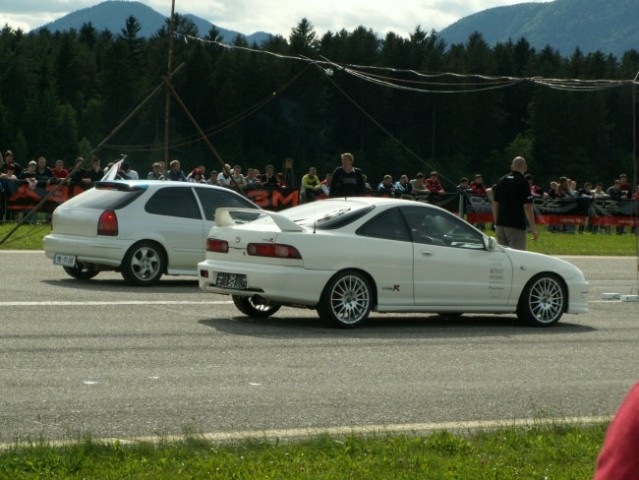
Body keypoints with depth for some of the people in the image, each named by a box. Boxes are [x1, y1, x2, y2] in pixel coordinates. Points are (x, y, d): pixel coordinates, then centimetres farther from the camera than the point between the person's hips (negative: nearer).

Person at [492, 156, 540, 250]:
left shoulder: (502, 180, 10)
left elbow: (495, 204, 14)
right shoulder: (523, 182, -8)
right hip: (516, 226, -6)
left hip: (500, 225, 6)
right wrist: (533, 228, -11)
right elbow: (527, 207, -14)